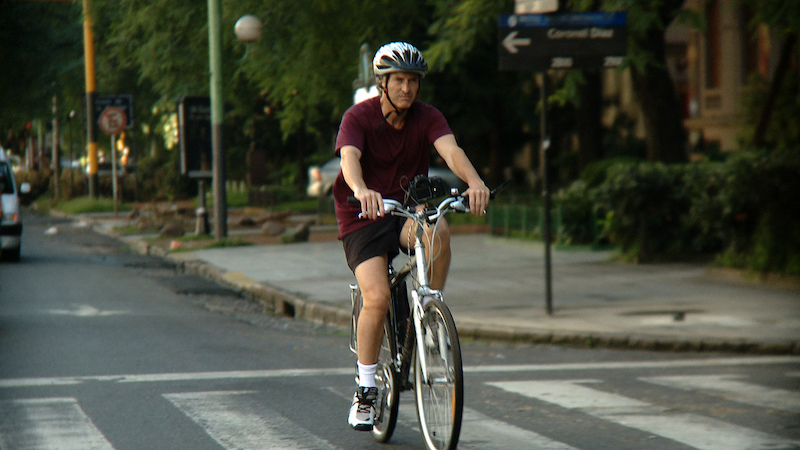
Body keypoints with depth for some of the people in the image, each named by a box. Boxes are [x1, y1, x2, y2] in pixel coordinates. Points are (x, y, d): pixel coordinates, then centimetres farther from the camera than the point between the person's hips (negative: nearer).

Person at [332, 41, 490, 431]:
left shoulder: (427, 118, -4)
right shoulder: (358, 117, -11)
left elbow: (451, 150, -22)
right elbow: (350, 158, -30)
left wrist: (474, 182, -44)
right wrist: (362, 191, -53)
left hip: (407, 211, 2)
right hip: (363, 218, -2)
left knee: (438, 231, -34)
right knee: (377, 297, -23)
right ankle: (365, 390, -7)